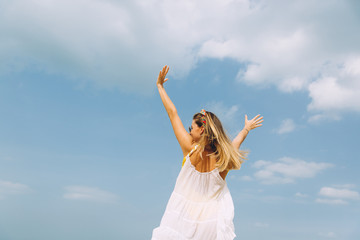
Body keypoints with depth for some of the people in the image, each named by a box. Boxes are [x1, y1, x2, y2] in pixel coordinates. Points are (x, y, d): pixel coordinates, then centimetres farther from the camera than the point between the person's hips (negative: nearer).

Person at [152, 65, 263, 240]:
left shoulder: (190, 149, -13)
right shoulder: (224, 159, -7)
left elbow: (172, 113, -4)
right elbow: (236, 143, 18)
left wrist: (160, 86, 8)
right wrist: (246, 129, 39)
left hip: (185, 217, -2)